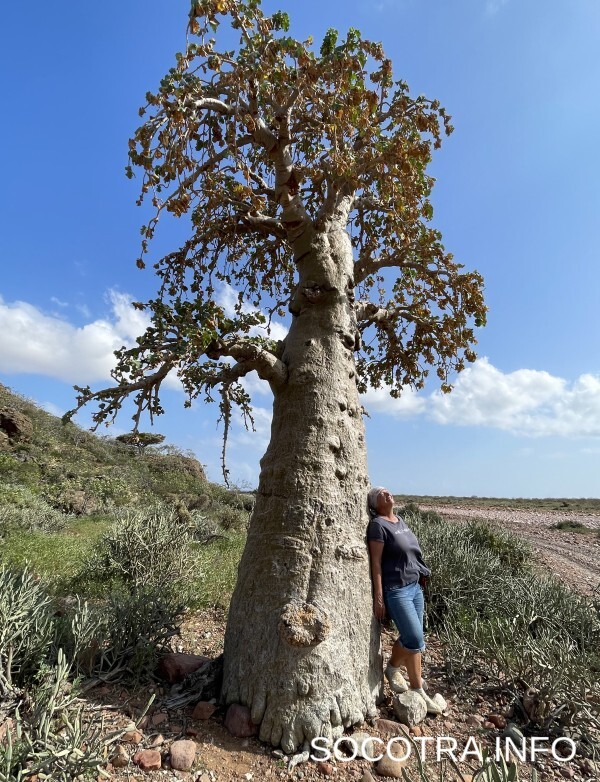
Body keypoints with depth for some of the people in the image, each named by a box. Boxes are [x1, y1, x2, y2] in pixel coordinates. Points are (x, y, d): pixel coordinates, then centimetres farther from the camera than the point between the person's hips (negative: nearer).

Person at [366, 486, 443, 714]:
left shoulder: (401, 521, 8)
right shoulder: (378, 525, -15)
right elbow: (376, 563, -15)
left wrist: (421, 576, 16)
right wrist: (378, 597, -15)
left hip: (415, 586, 7)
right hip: (396, 590, -7)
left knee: (409, 638, 14)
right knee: (416, 640, -3)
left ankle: (393, 668, 38)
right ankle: (418, 690, 18)